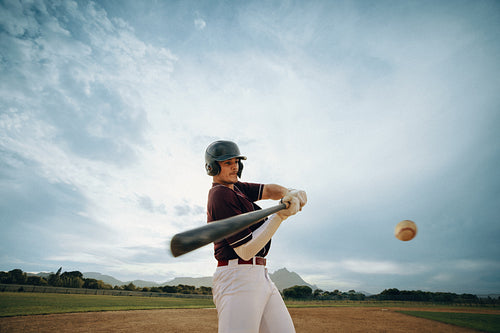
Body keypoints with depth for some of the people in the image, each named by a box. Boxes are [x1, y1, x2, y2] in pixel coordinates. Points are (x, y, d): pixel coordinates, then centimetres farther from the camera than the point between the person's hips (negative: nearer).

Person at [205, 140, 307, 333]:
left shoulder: (234, 187, 15)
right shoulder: (220, 196, -14)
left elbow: (268, 190, 8)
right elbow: (245, 251, -18)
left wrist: (291, 194, -14)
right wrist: (280, 215, -21)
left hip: (260, 277, 9)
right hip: (237, 278, -9)